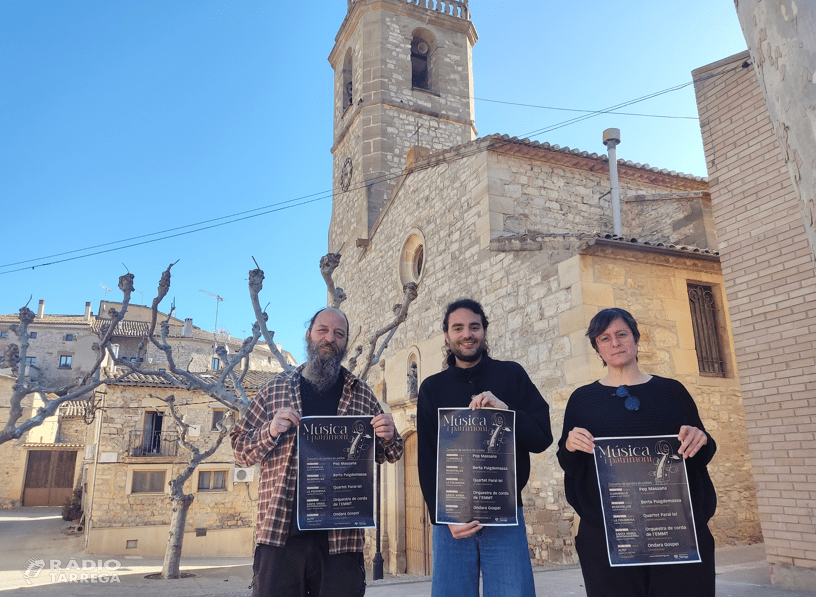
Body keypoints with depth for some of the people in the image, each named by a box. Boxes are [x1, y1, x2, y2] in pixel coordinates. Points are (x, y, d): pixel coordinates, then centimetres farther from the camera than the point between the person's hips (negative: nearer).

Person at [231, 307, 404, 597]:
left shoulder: (362, 394, 9)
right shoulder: (275, 388, 9)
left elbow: (389, 454, 16)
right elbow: (240, 449, 10)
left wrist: (388, 437, -8)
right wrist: (270, 431, -11)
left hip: (342, 537, 0)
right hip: (280, 532, 0)